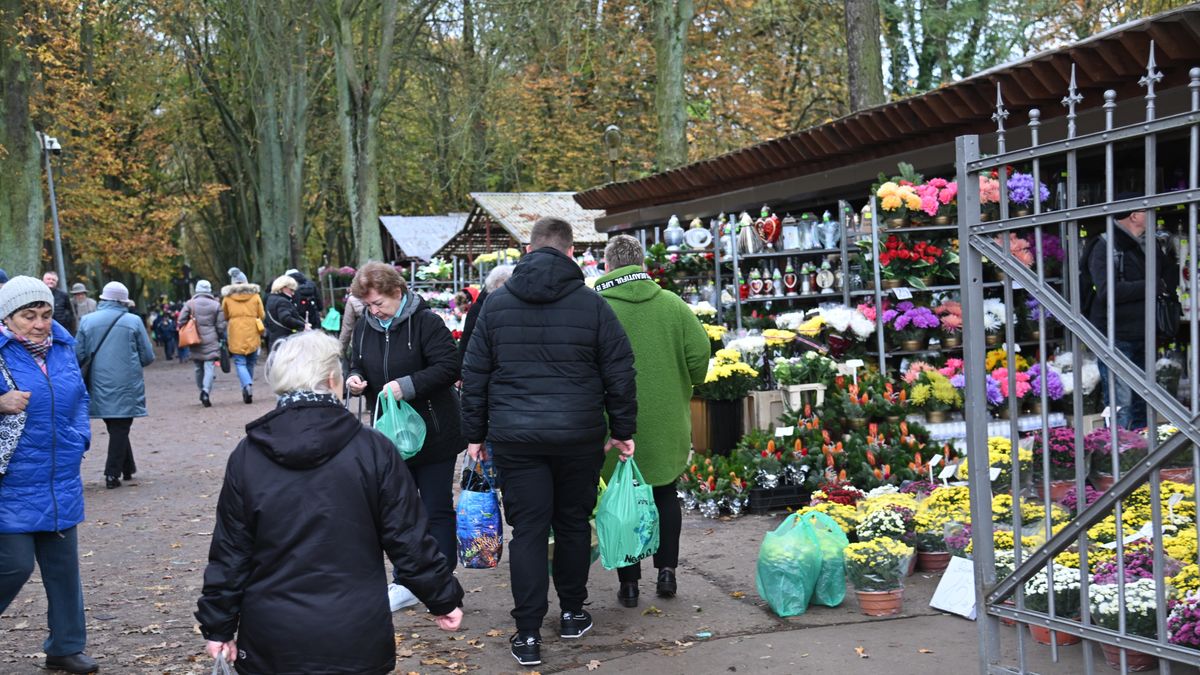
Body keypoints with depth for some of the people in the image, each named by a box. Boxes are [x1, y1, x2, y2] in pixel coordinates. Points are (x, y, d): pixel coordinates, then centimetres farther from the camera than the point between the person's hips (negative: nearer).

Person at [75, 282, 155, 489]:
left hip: (99, 386, 3)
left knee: (115, 427, 17)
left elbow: (79, 356, 2)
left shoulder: (87, 321, 1)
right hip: (126, 386, -3)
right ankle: (113, 474, 1)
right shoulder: (133, 321, -5)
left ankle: (128, 467, 25)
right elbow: (148, 357, -3)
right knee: (120, 428, 4)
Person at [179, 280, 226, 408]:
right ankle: (206, 391, -26)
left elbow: (181, 321, -2)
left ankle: (202, 391, 19)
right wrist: (221, 339, 15)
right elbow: (221, 326, 0)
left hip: (195, 342, 2)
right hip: (211, 342, -2)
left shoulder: (190, 304, 1)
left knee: (199, 368, 15)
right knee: (209, 367, -7)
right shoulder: (216, 305, 0)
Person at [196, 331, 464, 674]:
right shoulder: (373, 449, -8)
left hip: (273, 640, 1)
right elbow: (409, 540, -5)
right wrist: (444, 598, 7)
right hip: (356, 640, -1)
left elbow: (229, 554, 1)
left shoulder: (247, 456, -3)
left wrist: (218, 625, 11)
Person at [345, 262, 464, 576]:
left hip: (433, 433, -6)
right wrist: (354, 379, -6)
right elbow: (358, 366, 17)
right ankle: (404, 582, 28)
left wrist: (408, 385, -28)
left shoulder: (427, 322, -15)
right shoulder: (364, 327, 5)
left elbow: (449, 368, -21)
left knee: (437, 511, 1)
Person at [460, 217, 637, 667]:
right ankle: (572, 614, 28)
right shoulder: (592, 304, -1)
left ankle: (528, 634, 4)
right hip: (578, 435, 0)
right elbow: (619, 373, 0)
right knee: (573, 524, 15)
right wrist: (623, 431, 8)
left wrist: (475, 434, 12)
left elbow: (474, 374, 6)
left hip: (515, 437, 0)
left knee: (527, 531, 3)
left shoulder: (497, 303, 3)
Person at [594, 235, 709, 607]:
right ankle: (666, 570, 15)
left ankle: (629, 581, 12)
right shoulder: (672, 303, -2)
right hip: (666, 423, 3)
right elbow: (700, 353, -5)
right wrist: (682, 386, 13)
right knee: (665, 495, 19)